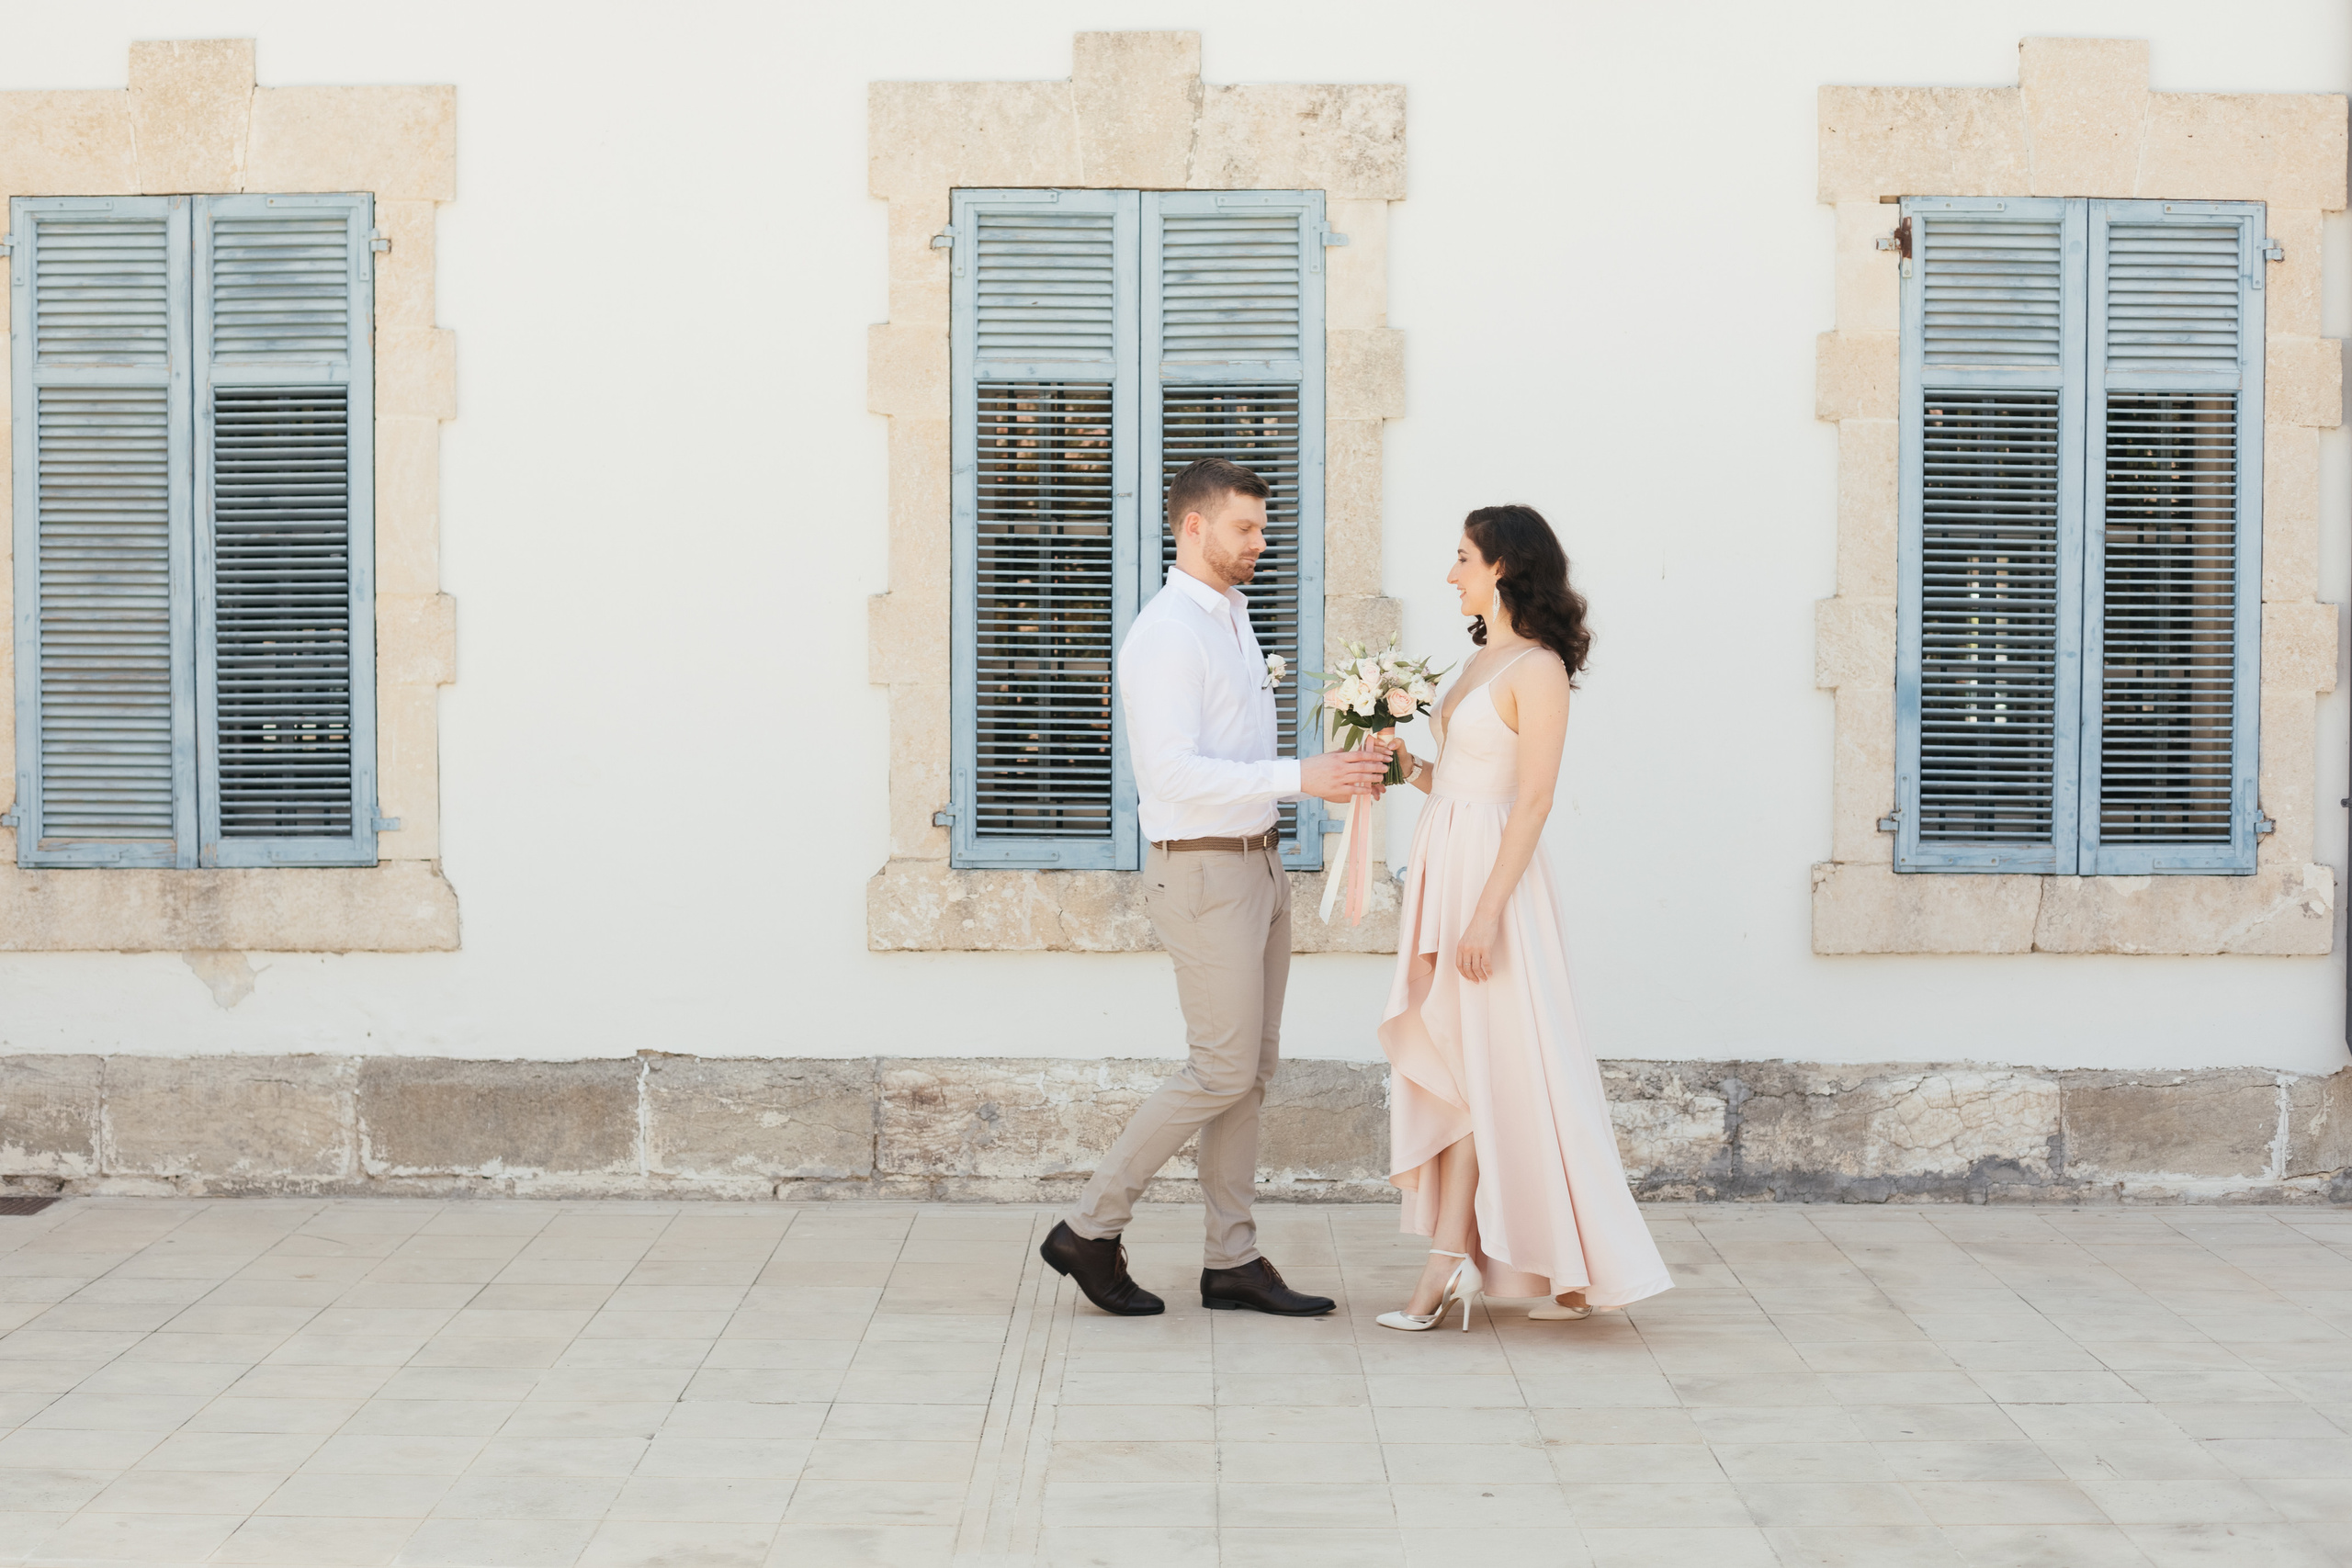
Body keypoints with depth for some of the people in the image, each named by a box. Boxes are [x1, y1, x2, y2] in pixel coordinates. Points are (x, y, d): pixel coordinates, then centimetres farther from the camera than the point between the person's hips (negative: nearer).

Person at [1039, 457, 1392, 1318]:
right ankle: (1090, 1229, 6)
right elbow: (1174, 773, -25)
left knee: (1250, 1069, 10)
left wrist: (1333, 773, 9)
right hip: (1204, 869, -9)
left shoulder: (1233, 619, 15)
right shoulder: (1166, 635, -16)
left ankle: (1233, 1261, 16)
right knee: (1221, 1069, -7)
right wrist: (1299, 777, -26)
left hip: (1258, 861, 10)